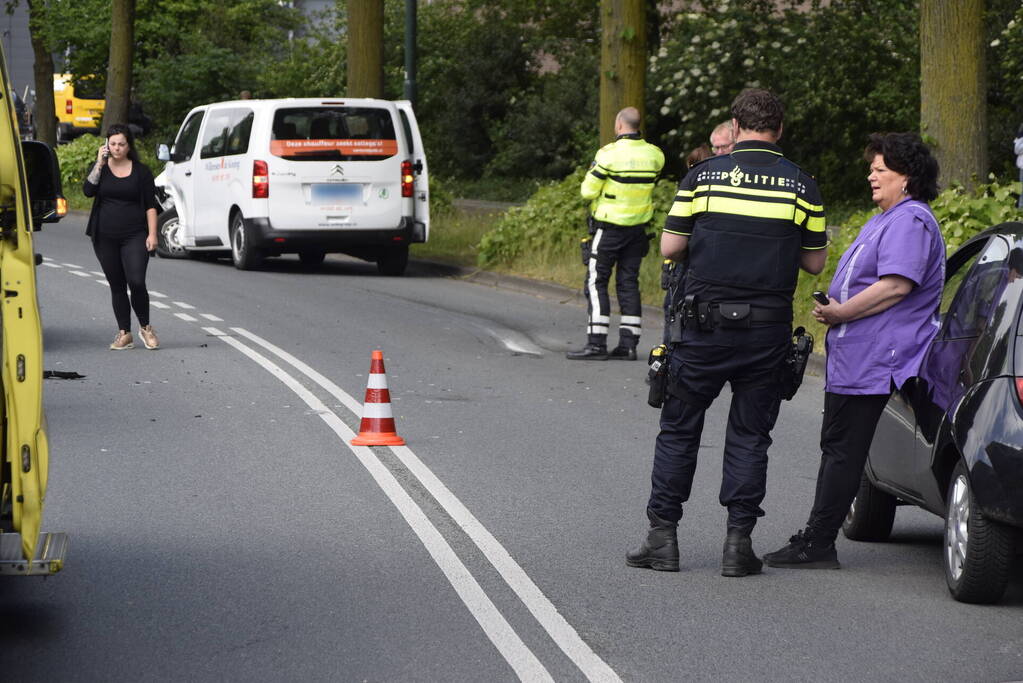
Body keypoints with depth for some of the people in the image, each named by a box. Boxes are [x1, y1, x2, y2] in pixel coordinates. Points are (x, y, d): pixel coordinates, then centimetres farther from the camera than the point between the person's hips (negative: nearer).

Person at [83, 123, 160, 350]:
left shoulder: (140, 171, 3)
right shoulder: (101, 168, 7)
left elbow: (150, 205, 3)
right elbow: (88, 190, -10)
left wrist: (152, 234, -6)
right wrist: (99, 163, -13)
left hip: (134, 237, -2)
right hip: (105, 237, 2)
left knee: (136, 282, -15)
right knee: (116, 286, 6)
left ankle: (145, 327, 4)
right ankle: (124, 334, 12)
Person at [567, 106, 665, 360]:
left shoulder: (609, 154, -16)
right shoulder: (655, 155, -1)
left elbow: (588, 191, -11)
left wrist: (593, 169, 7)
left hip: (609, 228, -5)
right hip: (638, 228, 5)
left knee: (596, 282, 0)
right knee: (628, 282, 10)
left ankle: (596, 344, -6)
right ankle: (628, 344, 8)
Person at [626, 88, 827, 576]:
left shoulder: (703, 177, -2)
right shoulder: (801, 186, 1)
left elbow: (670, 247, 1)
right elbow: (815, 261, 6)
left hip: (706, 322, -1)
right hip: (768, 329, 1)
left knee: (679, 429, 9)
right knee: (750, 435, 8)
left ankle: (663, 536, 10)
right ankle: (738, 540, 4)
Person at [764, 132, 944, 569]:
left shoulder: (909, 221, -14)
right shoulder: (885, 220, 22)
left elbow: (897, 285, -25)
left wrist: (840, 312, -19)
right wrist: (833, 310, 10)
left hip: (872, 363, -11)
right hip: (853, 359, 11)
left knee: (842, 451, -9)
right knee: (836, 447, 14)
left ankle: (818, 544, -7)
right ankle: (816, 540, 19)